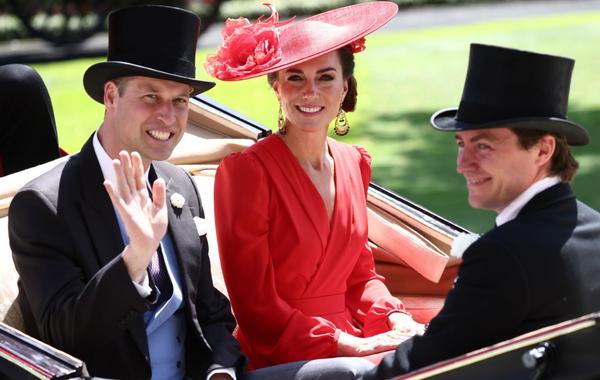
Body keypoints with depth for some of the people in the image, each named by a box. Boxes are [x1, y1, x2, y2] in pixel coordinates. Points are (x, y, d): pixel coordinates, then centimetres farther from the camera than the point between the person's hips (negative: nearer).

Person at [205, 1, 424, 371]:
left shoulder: (355, 164, 9)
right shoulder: (245, 170, -11)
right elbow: (256, 307, -11)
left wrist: (398, 321, -3)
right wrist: (352, 347, -16)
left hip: (348, 347, 6)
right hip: (281, 361, -6)